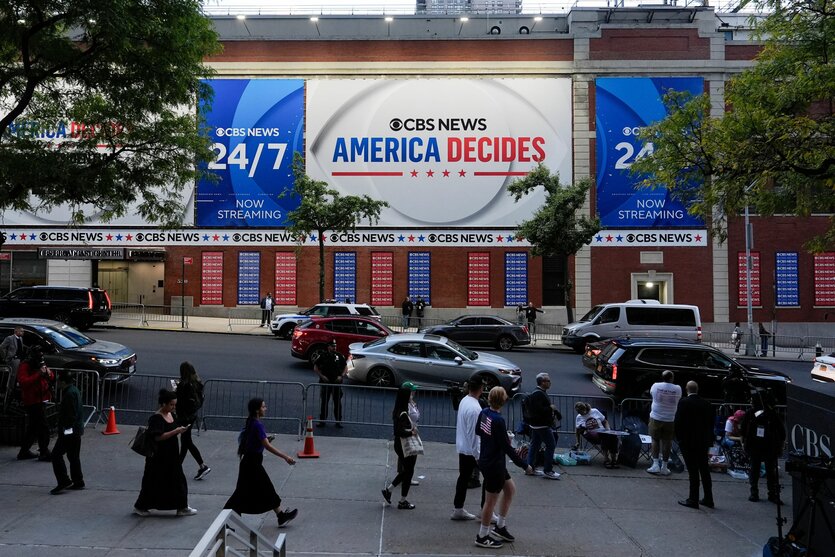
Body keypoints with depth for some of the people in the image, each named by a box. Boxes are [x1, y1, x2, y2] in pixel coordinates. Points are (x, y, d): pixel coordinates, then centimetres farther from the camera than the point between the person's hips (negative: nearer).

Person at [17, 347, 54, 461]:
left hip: (41, 400, 9)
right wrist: (39, 374, -27)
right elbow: (23, 382, -25)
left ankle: (24, 452, 26)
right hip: (32, 401, -9)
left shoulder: (41, 364, 13)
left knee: (33, 428, 16)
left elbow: (52, 378, 16)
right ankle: (44, 453, -5)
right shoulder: (24, 366, -11)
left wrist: (48, 373, -6)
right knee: (43, 427, -10)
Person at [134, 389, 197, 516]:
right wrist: (176, 431, -27)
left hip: (172, 455, 8)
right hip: (159, 457, -8)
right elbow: (158, 437, -26)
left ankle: (182, 508, 20)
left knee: (177, 480, 11)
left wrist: (180, 430, 4)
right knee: (154, 482, 4)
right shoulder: (156, 418, -19)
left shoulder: (171, 415, 7)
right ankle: (140, 507, 22)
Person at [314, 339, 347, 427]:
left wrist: (341, 376, -5)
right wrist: (322, 376, -8)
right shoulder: (323, 356, -1)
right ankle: (322, 420, 15)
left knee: (338, 402, 5)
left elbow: (345, 367, 10)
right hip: (325, 382, -1)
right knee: (324, 402, 5)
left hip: (337, 383, 1)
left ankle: (338, 420, 14)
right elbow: (315, 367, 4)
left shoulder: (339, 356, 3)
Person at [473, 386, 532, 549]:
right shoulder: (498, 421, -27)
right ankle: (482, 537, 20)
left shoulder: (484, 413, -3)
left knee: (510, 488, 21)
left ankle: (500, 527, 30)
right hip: (494, 465, -9)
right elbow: (507, 448, -23)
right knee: (491, 501, 6)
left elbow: (478, 431, 16)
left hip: (486, 461, 9)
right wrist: (524, 465, -14)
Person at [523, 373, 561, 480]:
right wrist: (551, 408, -16)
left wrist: (554, 410, 8)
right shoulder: (539, 394, -20)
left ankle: (530, 467, 19)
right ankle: (547, 470, -1)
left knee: (535, 445, 14)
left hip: (535, 424, 11)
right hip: (542, 425, -11)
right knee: (551, 445, -4)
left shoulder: (537, 393, 13)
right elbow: (539, 410, -28)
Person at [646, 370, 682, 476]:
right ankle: (664, 467, 12)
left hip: (656, 418, 0)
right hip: (670, 420, 0)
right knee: (667, 442, 8)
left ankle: (655, 464, 3)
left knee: (655, 441, 11)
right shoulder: (677, 389, -8)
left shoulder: (655, 386, -7)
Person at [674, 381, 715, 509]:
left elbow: (678, 422, -13)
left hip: (688, 442, -5)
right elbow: (711, 422, 6)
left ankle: (693, 499, 0)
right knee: (704, 470, 13)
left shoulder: (684, 402, -12)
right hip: (704, 442, 5)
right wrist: (709, 439, 14)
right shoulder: (706, 403, 3)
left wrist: (679, 438, 0)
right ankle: (708, 499, 21)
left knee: (693, 471, -2)